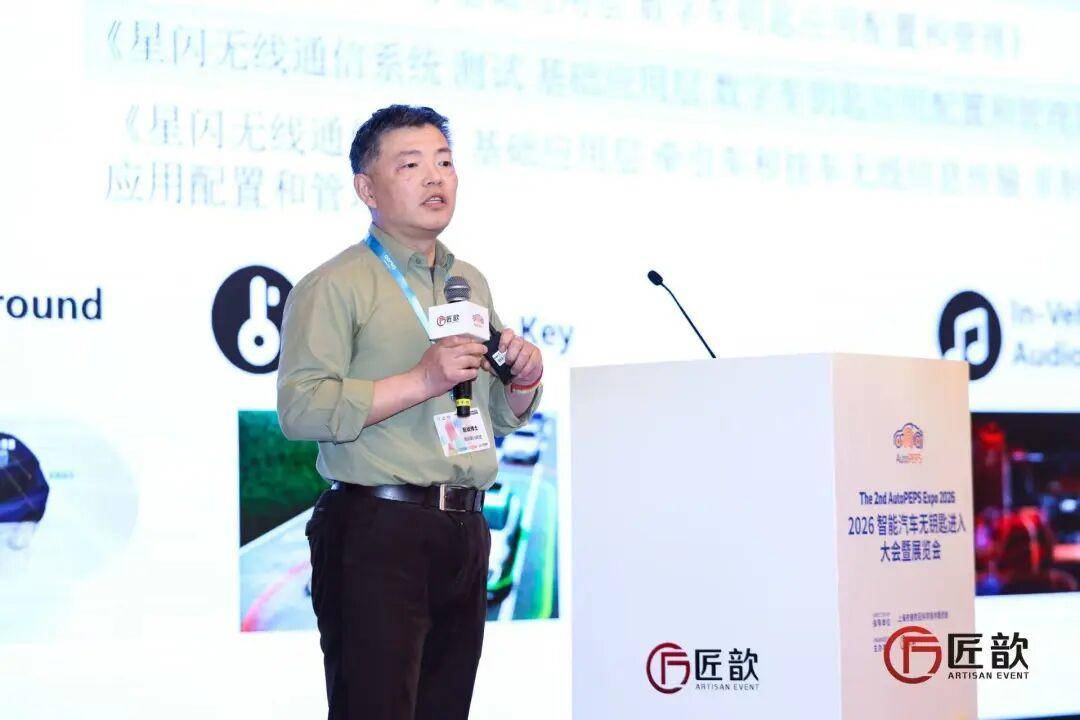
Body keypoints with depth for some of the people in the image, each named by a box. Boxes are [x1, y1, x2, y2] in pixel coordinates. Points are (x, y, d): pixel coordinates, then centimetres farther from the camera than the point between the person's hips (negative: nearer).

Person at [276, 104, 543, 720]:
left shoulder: (472, 283, 19)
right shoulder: (333, 287, -4)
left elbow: (502, 418, 26)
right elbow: (300, 408, -17)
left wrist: (524, 380, 4)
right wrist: (422, 381, -20)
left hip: (465, 530, 7)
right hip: (376, 531, -7)